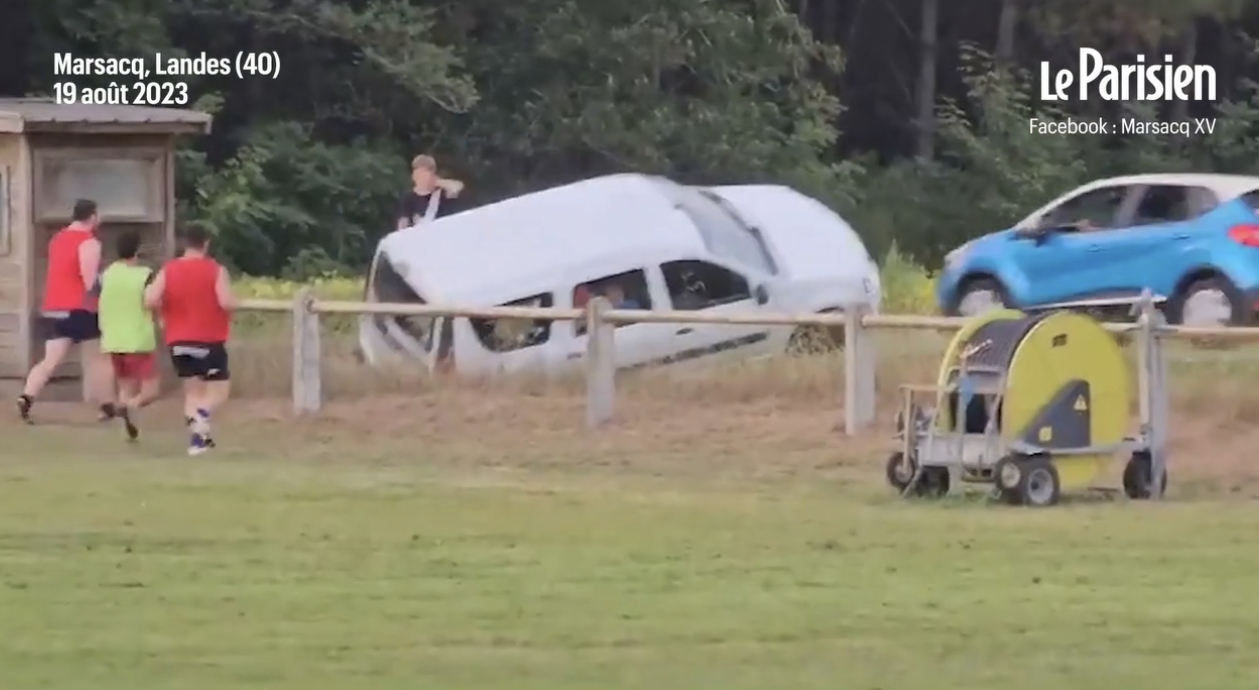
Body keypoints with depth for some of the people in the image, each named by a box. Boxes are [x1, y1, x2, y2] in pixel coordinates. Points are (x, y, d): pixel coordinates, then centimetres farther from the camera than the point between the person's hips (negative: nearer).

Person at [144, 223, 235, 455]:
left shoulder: (168, 270, 1)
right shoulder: (216, 270, -8)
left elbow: (150, 301, -8)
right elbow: (227, 303, -19)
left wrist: (168, 308, 11)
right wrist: (233, 302, 4)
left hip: (178, 341, 3)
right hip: (209, 341, -3)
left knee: (193, 389, 15)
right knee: (219, 389, 5)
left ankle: (197, 439, 5)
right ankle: (202, 415, -28)